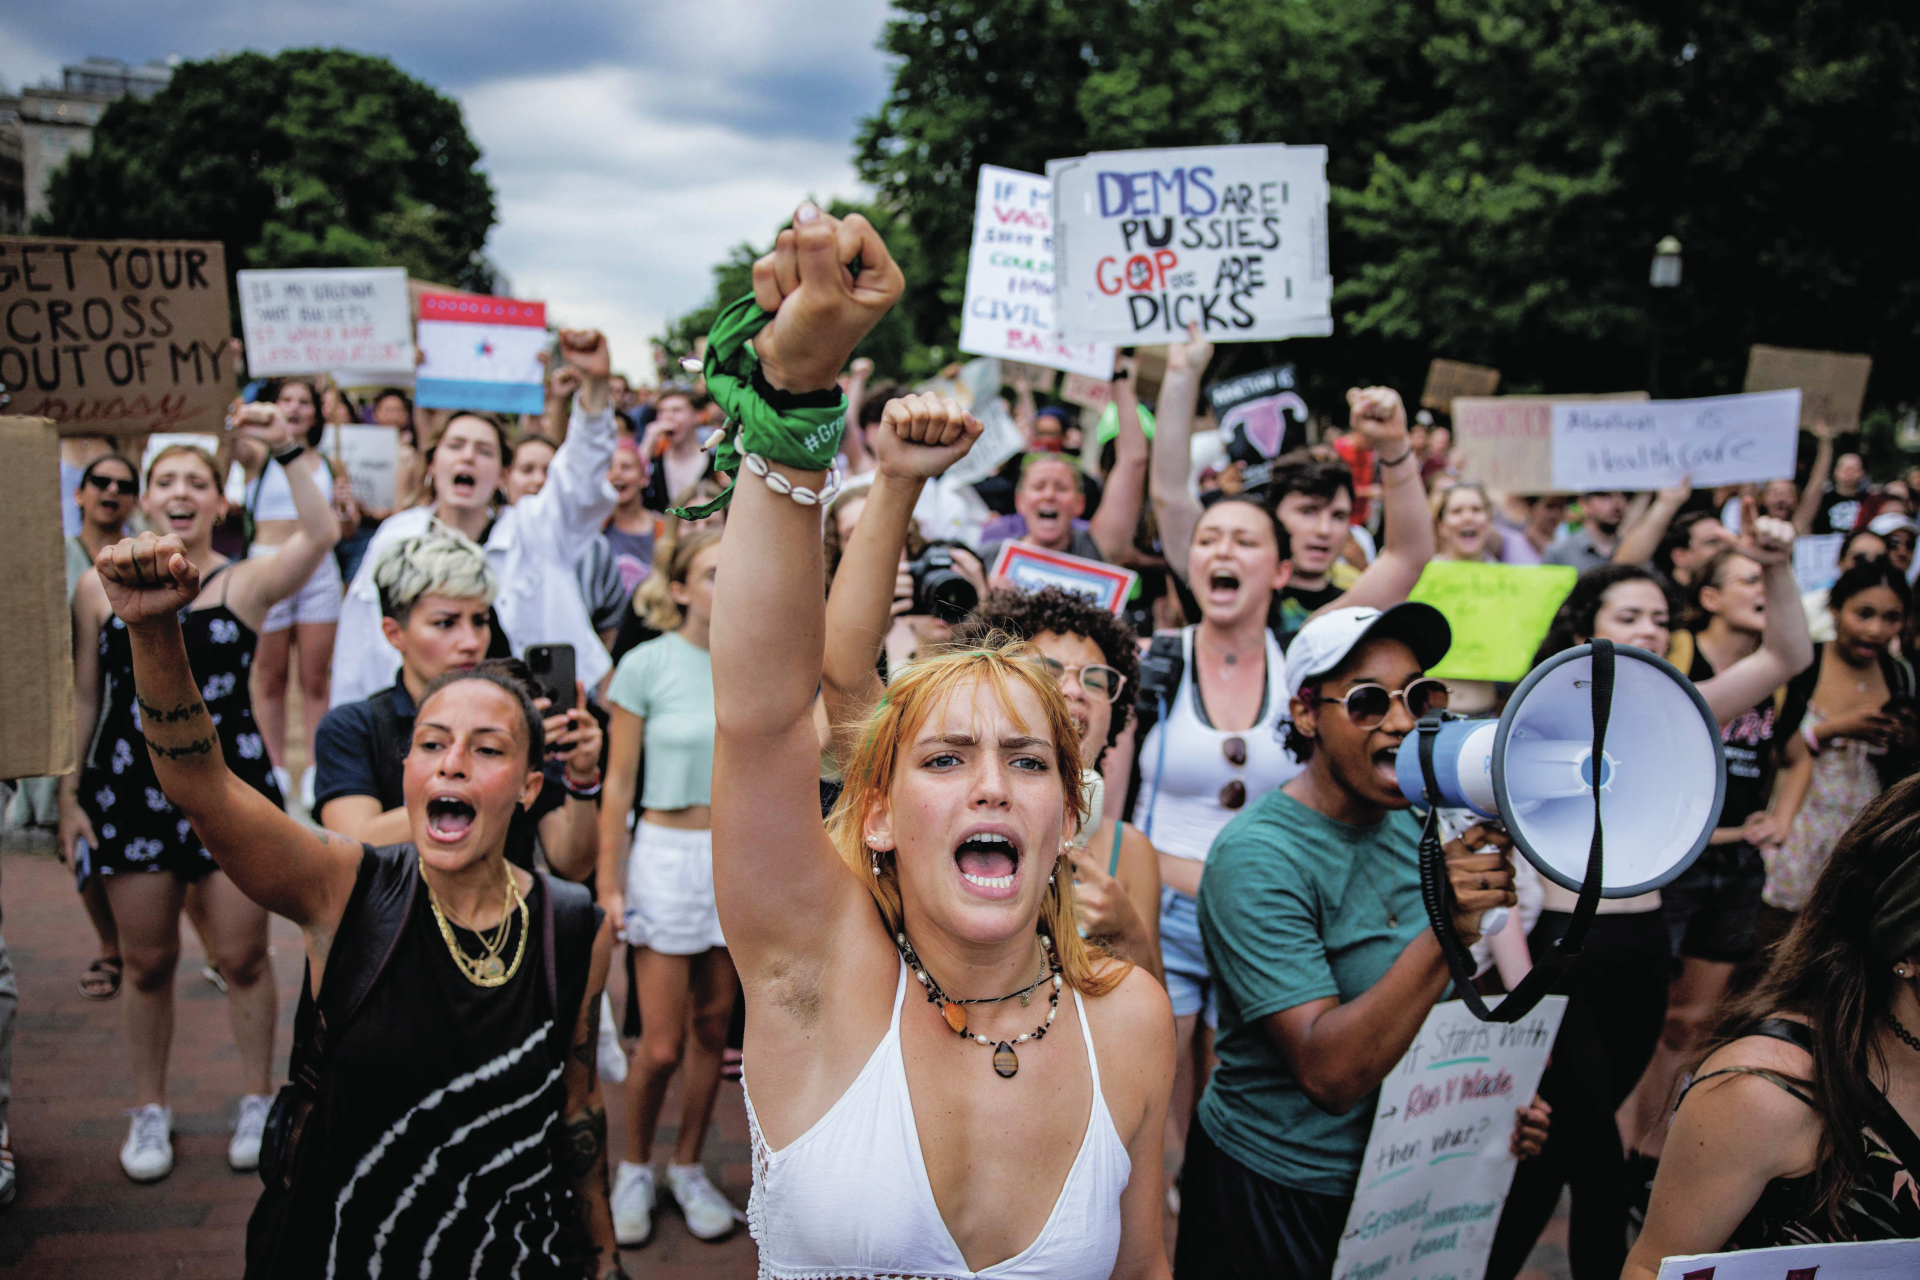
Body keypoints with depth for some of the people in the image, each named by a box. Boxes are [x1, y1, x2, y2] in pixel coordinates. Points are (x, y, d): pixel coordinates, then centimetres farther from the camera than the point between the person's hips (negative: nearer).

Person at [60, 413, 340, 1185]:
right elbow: (83, 698, 9)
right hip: (131, 794, 2)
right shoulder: (101, 587, 5)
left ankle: (256, 1103, 23)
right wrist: (68, 793, 6)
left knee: (242, 957, 6)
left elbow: (321, 533, -19)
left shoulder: (246, 583, -1)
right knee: (148, 964, 10)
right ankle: (150, 1112, 28)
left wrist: (287, 448, -22)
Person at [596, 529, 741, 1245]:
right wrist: (609, 882, -6)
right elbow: (619, 784, -5)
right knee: (661, 1044, -1)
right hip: (669, 855, -3)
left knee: (713, 1028, 11)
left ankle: (687, 1167, 30)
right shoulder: (647, 664, -7)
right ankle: (635, 1168, 25)